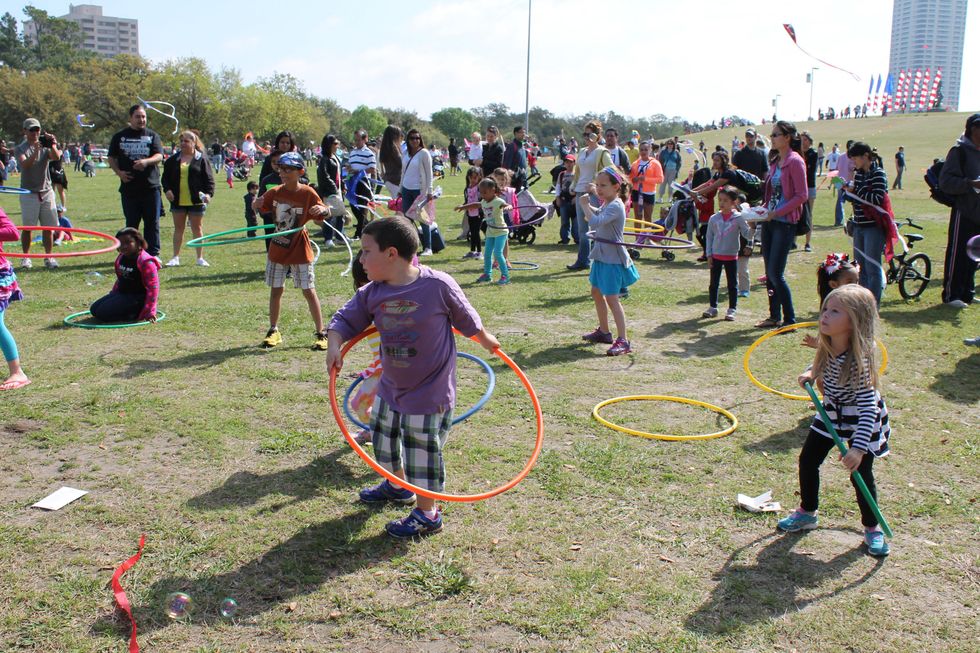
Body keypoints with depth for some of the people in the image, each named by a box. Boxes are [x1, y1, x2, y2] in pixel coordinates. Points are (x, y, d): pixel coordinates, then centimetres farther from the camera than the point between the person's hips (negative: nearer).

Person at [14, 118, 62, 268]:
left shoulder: (45, 147, 8)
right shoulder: (20, 148, -1)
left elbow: (56, 157, -11)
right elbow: (25, 164, -19)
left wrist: (52, 145, -28)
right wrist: (36, 151, -33)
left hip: (46, 192, 3)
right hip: (28, 193, -3)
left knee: (48, 227, 4)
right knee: (27, 227, 0)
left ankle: (48, 257, 12)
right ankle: (26, 257, 11)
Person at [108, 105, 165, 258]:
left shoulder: (152, 135, 8)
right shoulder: (120, 136, 9)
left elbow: (159, 156, -5)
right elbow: (111, 158, 13)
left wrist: (146, 161, -25)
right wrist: (118, 172, -5)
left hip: (151, 187, -1)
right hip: (129, 187, 1)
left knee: (152, 222, 1)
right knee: (131, 223, 8)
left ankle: (153, 254, 8)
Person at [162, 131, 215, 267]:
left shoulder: (201, 159, -1)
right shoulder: (173, 159, 8)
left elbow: (209, 179, -3)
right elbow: (166, 177, 12)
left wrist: (208, 193, -16)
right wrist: (167, 189, -5)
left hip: (196, 201, -3)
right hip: (177, 200, 3)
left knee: (197, 228, 6)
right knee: (178, 228, 9)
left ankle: (200, 258, 13)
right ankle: (176, 257, 15)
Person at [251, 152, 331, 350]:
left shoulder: (308, 193, -10)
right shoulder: (274, 192, -1)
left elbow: (325, 214, -5)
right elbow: (260, 209, 10)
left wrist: (323, 209, -29)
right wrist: (257, 205, -14)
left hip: (299, 250, -3)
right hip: (277, 249, 4)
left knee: (309, 291, -3)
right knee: (275, 289, 10)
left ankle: (321, 333, 6)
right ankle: (273, 331, 23)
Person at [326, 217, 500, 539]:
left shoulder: (438, 285, -22)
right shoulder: (372, 294, -8)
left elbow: (466, 318, -6)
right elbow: (345, 319, 1)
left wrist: (486, 340, 10)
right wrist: (335, 345, -20)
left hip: (429, 391, -7)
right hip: (391, 385, 7)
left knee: (422, 450, 2)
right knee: (384, 436, 25)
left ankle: (427, 513, 23)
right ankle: (398, 485, 52)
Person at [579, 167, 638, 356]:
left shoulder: (615, 206, -20)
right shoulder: (606, 204, 11)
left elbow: (595, 222, -32)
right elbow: (596, 215, 32)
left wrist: (585, 205, -20)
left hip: (613, 258, -11)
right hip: (602, 256, 11)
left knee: (612, 298, -13)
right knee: (597, 293, 21)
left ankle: (623, 340, -13)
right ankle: (604, 331, 35)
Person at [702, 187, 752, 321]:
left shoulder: (738, 218, -6)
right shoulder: (714, 218, 1)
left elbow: (747, 235, -7)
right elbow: (709, 237, 6)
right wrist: (709, 254, 1)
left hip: (731, 257, -2)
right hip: (716, 256, 2)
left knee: (732, 284, 5)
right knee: (713, 283, 8)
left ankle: (732, 310, 12)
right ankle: (712, 307, 19)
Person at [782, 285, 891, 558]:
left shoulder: (859, 359, -34)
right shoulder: (827, 347, -15)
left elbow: (869, 407, -34)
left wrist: (858, 447, -40)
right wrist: (811, 373, -10)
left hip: (861, 420, -6)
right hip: (832, 413, 6)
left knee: (861, 473, 0)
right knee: (807, 460, 8)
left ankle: (872, 528, 23)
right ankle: (807, 512, 29)